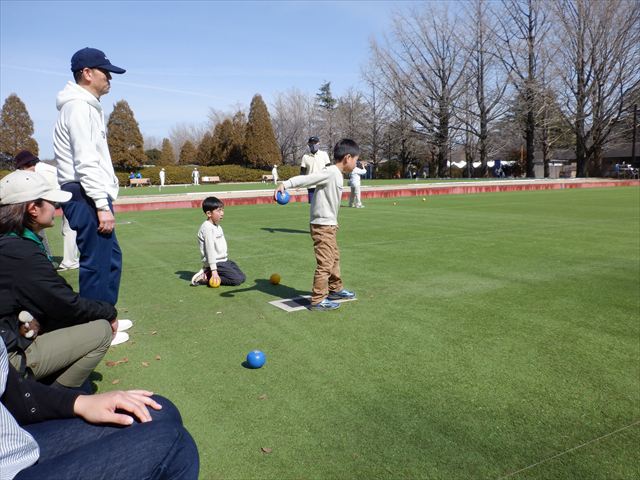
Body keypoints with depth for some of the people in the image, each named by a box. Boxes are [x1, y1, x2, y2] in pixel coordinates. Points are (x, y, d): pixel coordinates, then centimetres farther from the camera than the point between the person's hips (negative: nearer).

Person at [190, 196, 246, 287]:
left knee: (242, 277, 4)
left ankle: (208, 273, 8)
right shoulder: (207, 228, -16)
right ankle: (206, 277, -8)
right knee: (237, 280, -17)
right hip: (215, 263, -9)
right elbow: (210, 249, -21)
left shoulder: (218, 226, 14)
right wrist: (214, 270, -24)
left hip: (224, 260, 9)